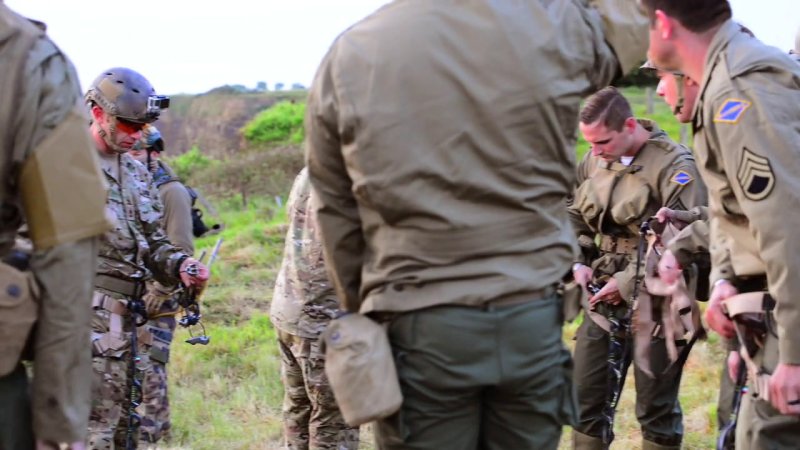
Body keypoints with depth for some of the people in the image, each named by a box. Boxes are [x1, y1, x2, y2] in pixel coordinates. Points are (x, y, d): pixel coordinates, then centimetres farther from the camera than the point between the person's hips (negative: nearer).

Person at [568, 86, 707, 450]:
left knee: (656, 409, 2)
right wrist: (578, 262, 2)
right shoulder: (594, 160, 7)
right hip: (603, 299, 6)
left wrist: (629, 282, -19)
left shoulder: (673, 165, -14)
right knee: (585, 398, 9)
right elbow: (574, 217, 19)